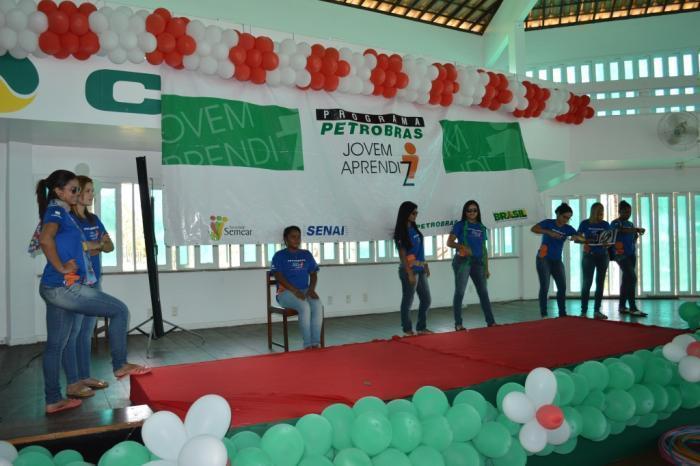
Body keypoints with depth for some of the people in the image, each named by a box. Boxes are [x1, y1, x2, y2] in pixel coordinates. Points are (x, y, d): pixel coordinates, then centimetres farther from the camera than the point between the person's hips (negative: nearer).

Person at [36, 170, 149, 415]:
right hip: (65, 287, -10)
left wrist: (85, 245, 15)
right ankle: (120, 365, 6)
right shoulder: (56, 211, -11)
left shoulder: (62, 213, 16)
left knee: (55, 345, 12)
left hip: (56, 289, 10)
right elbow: (45, 239, -31)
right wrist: (61, 267, -22)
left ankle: (53, 400, 19)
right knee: (119, 310, -3)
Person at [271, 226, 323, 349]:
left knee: (318, 306, -29)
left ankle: (316, 343, -29)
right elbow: (279, 276, -9)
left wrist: (311, 289, -8)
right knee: (305, 307, -34)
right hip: (286, 292, -4)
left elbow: (313, 274, 13)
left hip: (305, 290, 4)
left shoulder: (307, 254, 15)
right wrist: (295, 291, -20)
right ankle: (307, 344, -27)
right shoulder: (279, 256, 1)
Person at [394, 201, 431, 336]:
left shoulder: (414, 228, 11)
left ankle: (421, 327, 22)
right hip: (409, 270, -8)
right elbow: (402, 255, -15)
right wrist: (409, 273, -19)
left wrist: (425, 265, 16)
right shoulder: (401, 232, -11)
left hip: (420, 270, 8)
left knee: (426, 299, 12)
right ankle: (407, 330, 13)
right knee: (408, 301, 2)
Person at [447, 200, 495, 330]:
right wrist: (461, 246, -23)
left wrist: (486, 268, 13)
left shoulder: (482, 227, 15)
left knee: (483, 292, 7)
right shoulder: (460, 225, 1)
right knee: (460, 292, -3)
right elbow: (449, 242, -4)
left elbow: (484, 249, 17)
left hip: (478, 262, 5)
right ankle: (458, 324, 0)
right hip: (463, 261, -5)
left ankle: (491, 321, 15)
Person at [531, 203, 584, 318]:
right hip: (543, 259, -5)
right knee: (545, 287, -5)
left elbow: (580, 238, -8)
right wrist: (549, 232, -28)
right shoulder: (548, 223, -6)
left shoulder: (568, 228, 5)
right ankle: (544, 314, 2)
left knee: (562, 287, 5)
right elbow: (533, 229, -19)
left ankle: (562, 314, 16)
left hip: (557, 261, 5)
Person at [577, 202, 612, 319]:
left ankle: (597, 311, 13)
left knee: (600, 283, 6)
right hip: (589, 256, -3)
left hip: (603, 256, 3)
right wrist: (584, 241, -22)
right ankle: (583, 311, -2)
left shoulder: (605, 224, 4)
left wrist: (607, 244, -18)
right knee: (587, 283, -7)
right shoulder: (585, 223, -3)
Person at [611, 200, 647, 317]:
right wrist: (636, 229, -32)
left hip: (631, 254, 8)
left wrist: (637, 234, 2)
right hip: (621, 254, -8)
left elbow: (633, 239, 20)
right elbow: (621, 230, -26)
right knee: (632, 278, -15)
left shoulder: (630, 223, 18)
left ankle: (622, 306, 15)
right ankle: (633, 308, -13)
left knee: (626, 279, 9)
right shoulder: (615, 223, -5)